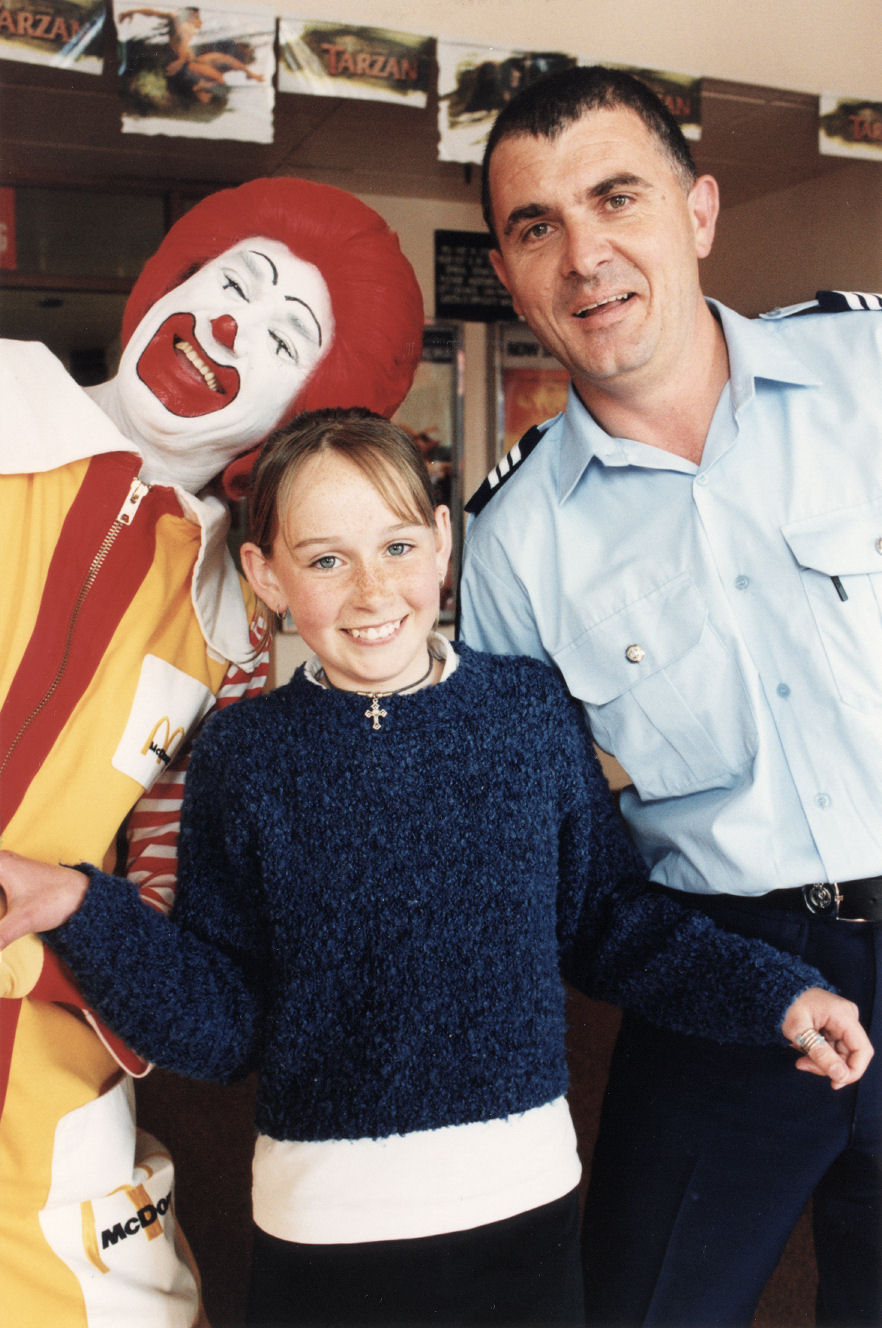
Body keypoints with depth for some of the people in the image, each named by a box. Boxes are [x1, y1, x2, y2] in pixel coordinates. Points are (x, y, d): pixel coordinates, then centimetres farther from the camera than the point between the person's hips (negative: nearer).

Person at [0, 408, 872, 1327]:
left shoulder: (533, 708, -4)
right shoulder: (241, 757, -6)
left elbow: (607, 922, 4)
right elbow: (220, 1019, -5)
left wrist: (775, 993, -2)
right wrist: (83, 910, -15)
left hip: (526, 1199, 2)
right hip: (324, 1221, -1)